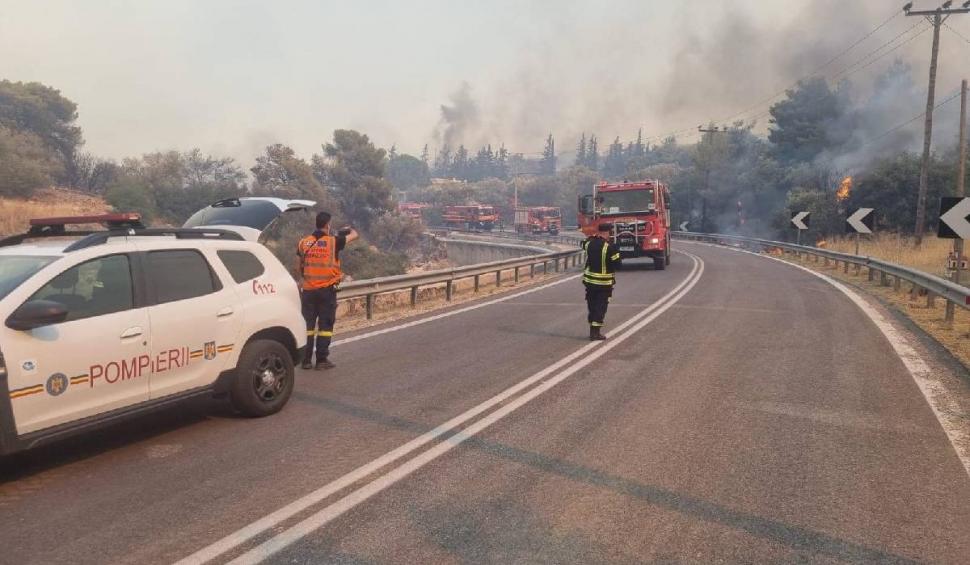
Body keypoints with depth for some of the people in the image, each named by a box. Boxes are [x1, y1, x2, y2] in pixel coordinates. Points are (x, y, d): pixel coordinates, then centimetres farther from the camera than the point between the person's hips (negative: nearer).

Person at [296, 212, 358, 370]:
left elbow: (298, 267, 10)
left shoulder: (303, 242, 5)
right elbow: (354, 235, 8)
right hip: (327, 289, -3)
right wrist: (350, 229, 30)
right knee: (325, 325, 4)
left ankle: (306, 360, 12)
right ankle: (322, 360, 5)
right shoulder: (333, 241, -6)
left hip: (308, 290, 4)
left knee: (307, 324, 10)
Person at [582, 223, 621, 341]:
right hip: (604, 282, -5)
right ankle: (596, 332, -1)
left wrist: (595, 237, 18)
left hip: (589, 279, 5)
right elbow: (616, 262, -14)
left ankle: (592, 330, 22)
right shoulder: (610, 247, -18)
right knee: (601, 306, 2)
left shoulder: (589, 243, -1)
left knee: (592, 305, 15)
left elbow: (584, 244, 23)